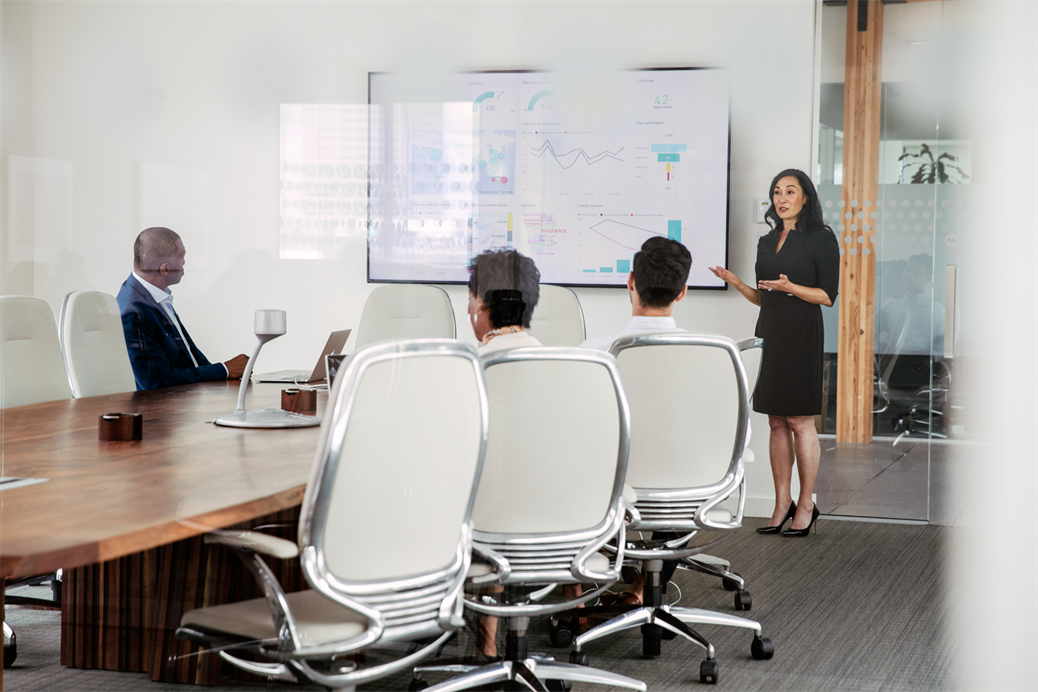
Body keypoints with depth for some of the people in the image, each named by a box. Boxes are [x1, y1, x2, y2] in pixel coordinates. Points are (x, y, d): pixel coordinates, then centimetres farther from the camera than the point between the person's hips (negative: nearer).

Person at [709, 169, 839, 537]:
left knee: (800, 421, -4)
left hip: (801, 336, -6)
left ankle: (806, 505, 4)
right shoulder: (767, 241, 15)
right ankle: (782, 503, 11)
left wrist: (790, 287, -22)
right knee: (776, 423, 6)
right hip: (769, 333, 6)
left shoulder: (821, 238, -4)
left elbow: (828, 295, -8)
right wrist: (734, 281, 1)